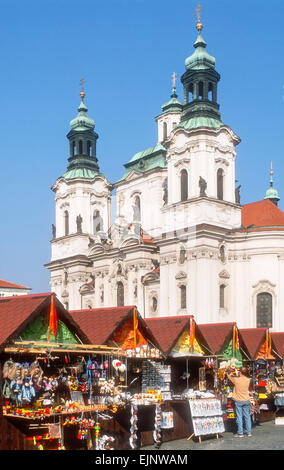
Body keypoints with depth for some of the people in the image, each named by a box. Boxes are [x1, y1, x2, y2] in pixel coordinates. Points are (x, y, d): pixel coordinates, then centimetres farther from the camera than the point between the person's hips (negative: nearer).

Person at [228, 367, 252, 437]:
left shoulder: (236, 380, -14)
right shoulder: (248, 380, -5)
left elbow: (229, 376, 5)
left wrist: (231, 374, 26)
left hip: (238, 401, -4)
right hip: (246, 400, 4)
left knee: (239, 417, 1)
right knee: (247, 416, 10)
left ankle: (240, 433, 4)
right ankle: (249, 432, 15)